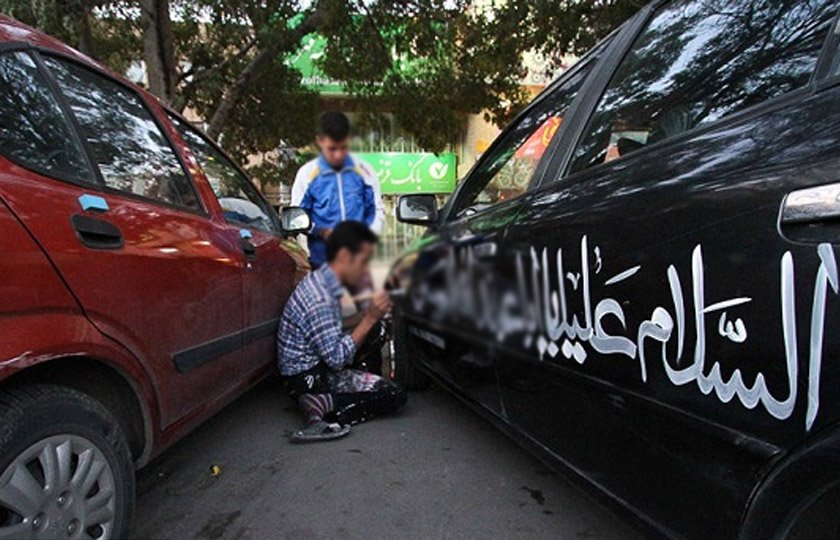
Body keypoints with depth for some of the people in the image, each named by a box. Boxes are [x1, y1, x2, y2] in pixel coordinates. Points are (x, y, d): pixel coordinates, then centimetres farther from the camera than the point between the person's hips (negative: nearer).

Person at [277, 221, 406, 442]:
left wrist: (372, 316, 3)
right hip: (309, 379, -10)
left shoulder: (319, 280, 5)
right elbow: (337, 359, -23)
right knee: (394, 395, -11)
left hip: (317, 367, 10)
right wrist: (369, 319, -20)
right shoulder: (319, 300, -25)